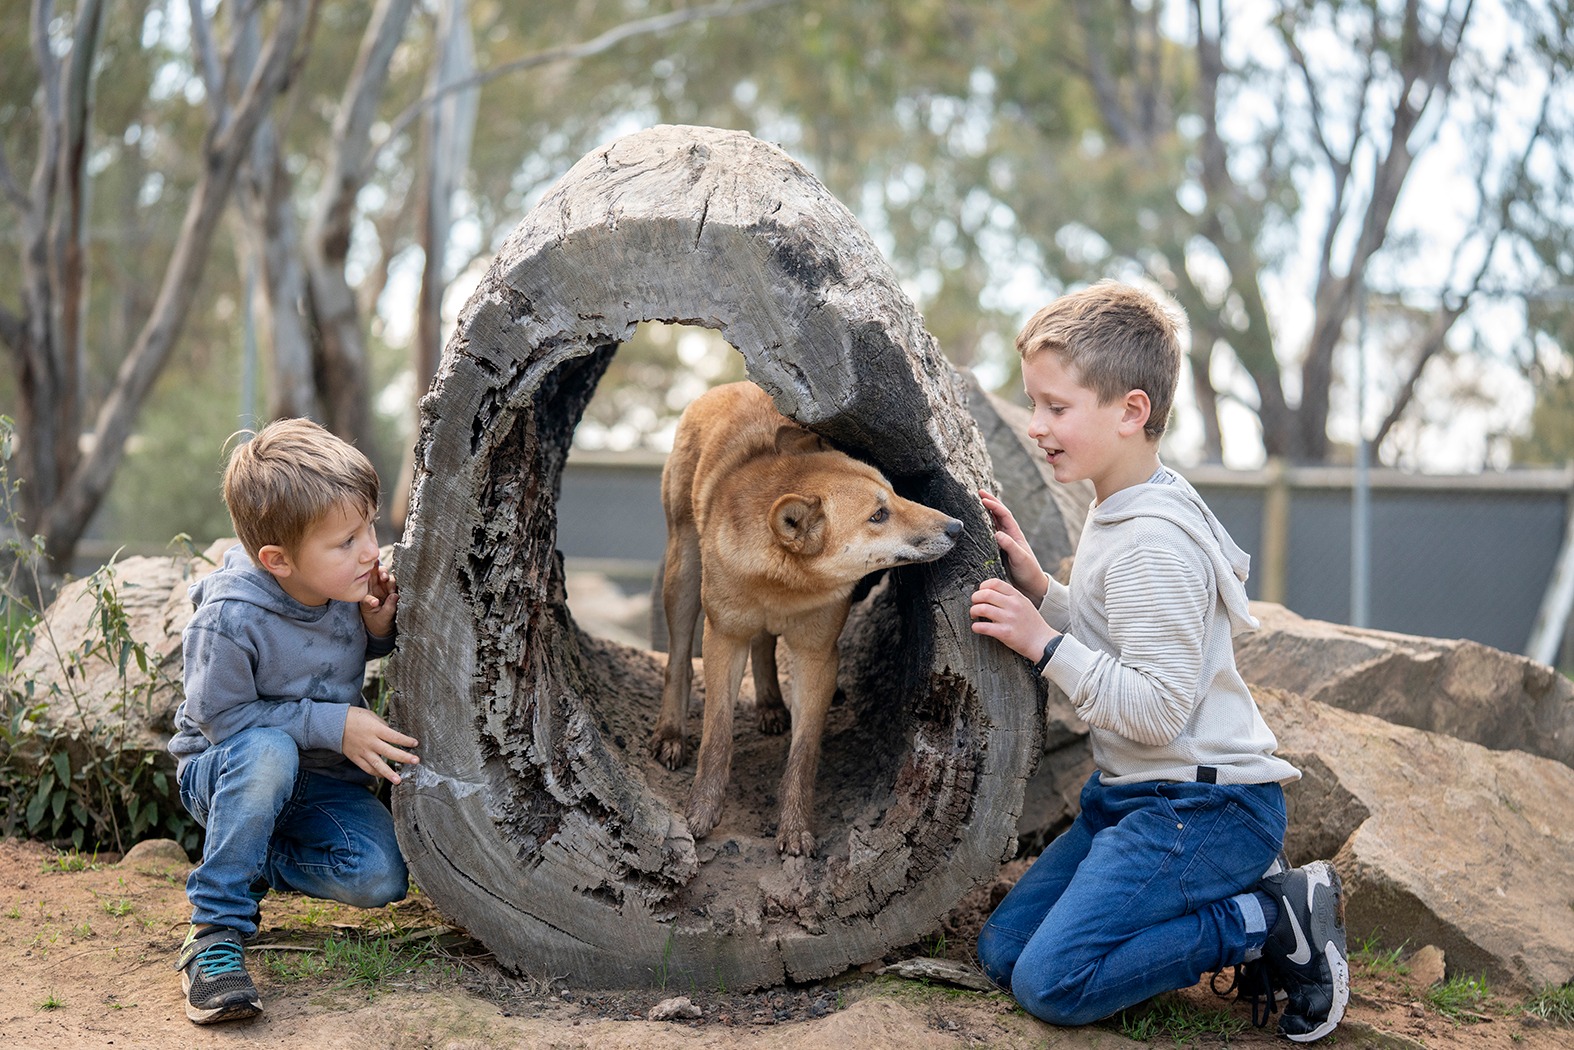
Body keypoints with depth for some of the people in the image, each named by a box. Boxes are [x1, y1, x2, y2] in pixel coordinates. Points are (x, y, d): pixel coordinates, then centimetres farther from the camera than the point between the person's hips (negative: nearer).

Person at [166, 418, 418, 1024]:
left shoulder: (348, 583, -10)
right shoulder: (229, 620, -28)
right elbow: (223, 718, -21)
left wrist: (377, 628, -13)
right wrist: (332, 725, -25)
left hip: (321, 780, 5)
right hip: (223, 774, -5)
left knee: (380, 878, -20)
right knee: (268, 750, -40)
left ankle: (251, 864, 7)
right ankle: (215, 929, -28)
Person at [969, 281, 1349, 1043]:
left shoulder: (1153, 543, -21)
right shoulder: (1116, 514, 10)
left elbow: (1156, 708, -25)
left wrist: (1044, 642, -20)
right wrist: (1039, 589, 5)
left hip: (1205, 805, -10)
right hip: (1135, 794, 10)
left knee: (1051, 982, -19)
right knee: (1002, 952, 7)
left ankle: (1276, 922, -4)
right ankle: (1237, 893, 10)